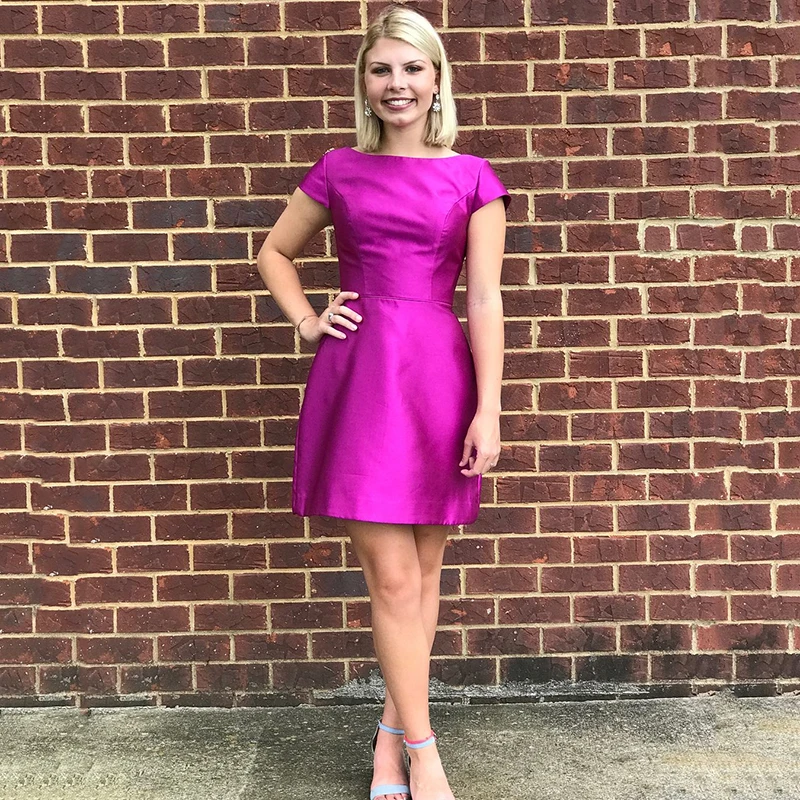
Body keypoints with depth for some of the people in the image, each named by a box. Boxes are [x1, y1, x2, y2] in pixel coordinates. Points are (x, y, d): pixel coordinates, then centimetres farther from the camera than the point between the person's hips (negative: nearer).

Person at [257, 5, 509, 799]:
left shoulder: (472, 178, 5)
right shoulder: (337, 170, 8)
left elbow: (485, 298, -1)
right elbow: (274, 251, 22)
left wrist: (488, 410, -7)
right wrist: (305, 321, 6)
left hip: (439, 377, 1)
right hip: (358, 376, 0)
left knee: (421, 571, 9)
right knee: (392, 576, -2)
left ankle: (391, 732, 26)